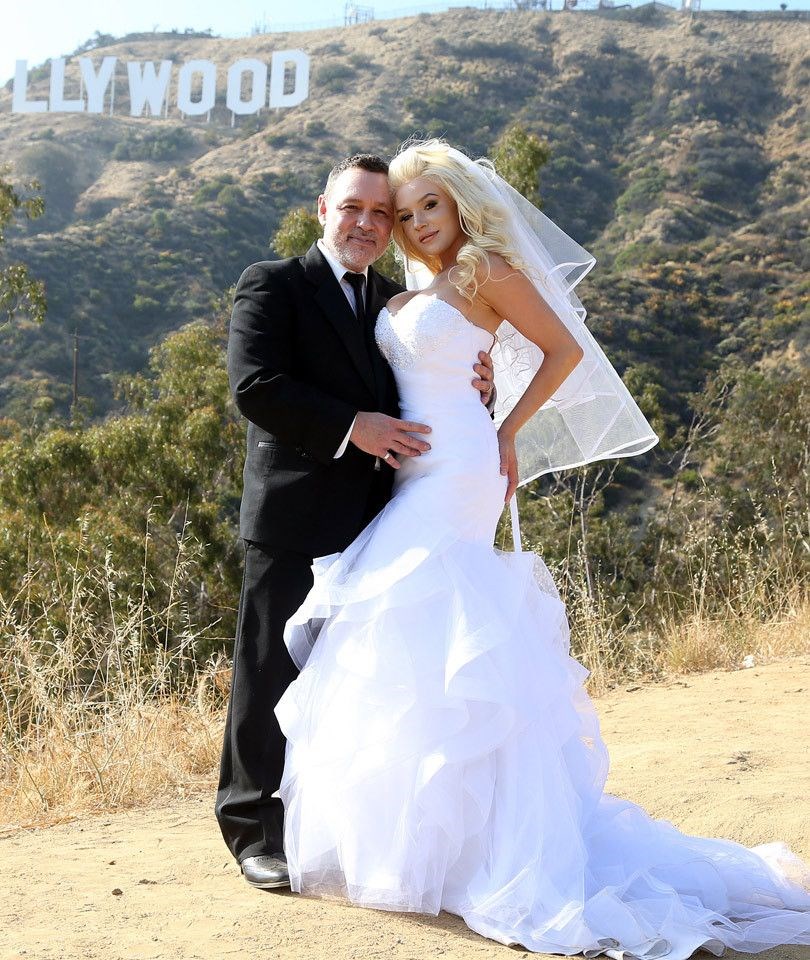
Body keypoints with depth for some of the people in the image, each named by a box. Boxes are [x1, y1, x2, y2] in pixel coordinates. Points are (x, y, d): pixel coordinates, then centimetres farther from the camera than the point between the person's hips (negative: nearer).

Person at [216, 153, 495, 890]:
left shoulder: (396, 303, 17)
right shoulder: (273, 284, -2)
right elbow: (256, 384, -15)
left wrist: (475, 388, -5)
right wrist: (350, 427, -22)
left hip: (377, 520, 6)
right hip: (296, 519, -6)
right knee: (276, 674, 1)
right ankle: (257, 828, 14)